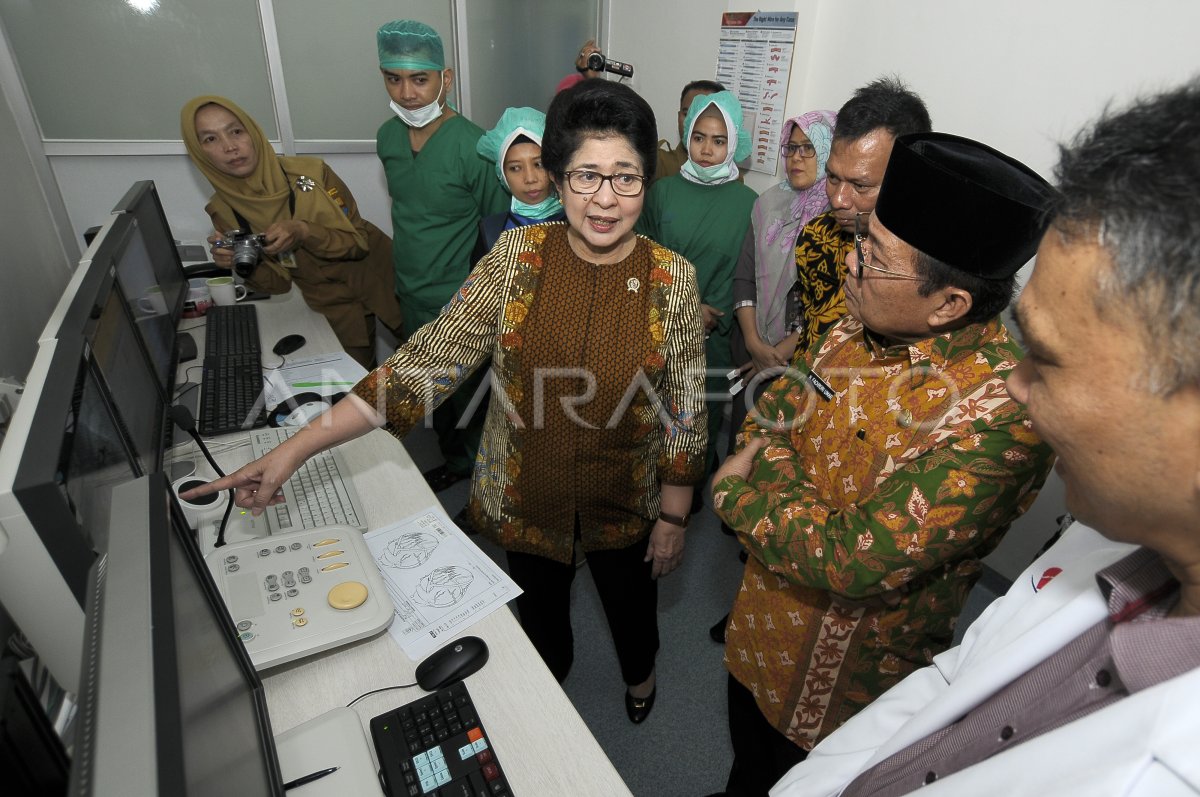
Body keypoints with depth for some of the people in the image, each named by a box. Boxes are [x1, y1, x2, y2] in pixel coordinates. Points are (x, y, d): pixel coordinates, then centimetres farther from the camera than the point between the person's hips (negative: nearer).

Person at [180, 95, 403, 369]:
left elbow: (360, 240, -15)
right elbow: (278, 283, -3)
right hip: (333, 304, 2)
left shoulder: (309, 172, -18)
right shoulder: (223, 211, -9)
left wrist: (304, 232, -31)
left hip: (379, 279, -1)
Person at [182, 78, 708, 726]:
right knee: (539, 606, 26)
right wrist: (297, 448, -23)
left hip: (625, 504, 0)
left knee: (631, 602, 26)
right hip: (525, 497, 1)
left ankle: (639, 673, 63)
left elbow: (686, 411, -8)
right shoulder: (517, 255, -14)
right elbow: (432, 356, -18)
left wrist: (673, 516, -3)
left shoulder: (673, 279, -15)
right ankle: (550, 681, 61)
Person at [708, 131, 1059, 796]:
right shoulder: (862, 325, -11)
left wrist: (735, 496, -20)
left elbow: (860, 560, -33)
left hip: (846, 667, -6)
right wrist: (765, 456, -18)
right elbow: (780, 402, 3)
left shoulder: (1000, 411, -32)